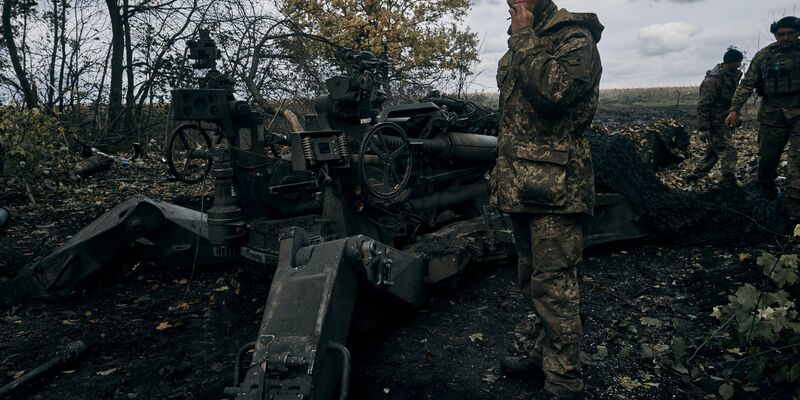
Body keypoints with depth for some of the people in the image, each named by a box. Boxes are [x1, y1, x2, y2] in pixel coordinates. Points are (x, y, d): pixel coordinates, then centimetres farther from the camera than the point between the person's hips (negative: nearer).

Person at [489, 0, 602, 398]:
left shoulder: (575, 36, -8)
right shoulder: (522, 43, 17)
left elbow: (553, 91, -28)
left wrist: (522, 38, -13)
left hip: (554, 188, -9)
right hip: (520, 185, 9)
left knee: (554, 287, -5)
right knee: (534, 280, 18)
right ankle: (547, 356, 34)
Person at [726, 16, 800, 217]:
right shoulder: (764, 55, 5)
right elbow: (747, 84, 6)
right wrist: (735, 109, -2)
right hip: (772, 114, 1)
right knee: (767, 157, 5)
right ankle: (767, 196, 29)